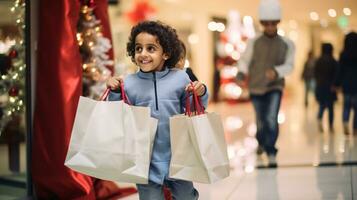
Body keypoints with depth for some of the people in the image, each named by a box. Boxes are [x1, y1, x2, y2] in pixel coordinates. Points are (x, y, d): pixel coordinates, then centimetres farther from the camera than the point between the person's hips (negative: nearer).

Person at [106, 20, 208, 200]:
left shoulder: (180, 78, -4)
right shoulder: (128, 83, -5)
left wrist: (200, 95, -12)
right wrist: (114, 94, -12)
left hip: (178, 160, 1)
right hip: (146, 163, -1)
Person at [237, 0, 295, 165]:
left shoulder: (287, 44, -3)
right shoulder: (254, 42, -3)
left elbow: (289, 65, -7)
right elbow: (244, 60, 1)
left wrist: (276, 71, -27)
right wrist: (241, 72, -20)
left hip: (275, 87, -1)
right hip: (256, 88, 1)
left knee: (271, 119, -19)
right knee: (261, 121, 12)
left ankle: (271, 152, -7)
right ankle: (261, 142, 42)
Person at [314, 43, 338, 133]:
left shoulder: (318, 61, 1)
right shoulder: (333, 61, -9)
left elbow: (315, 74, 6)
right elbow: (335, 75, -12)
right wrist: (334, 85, -5)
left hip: (319, 86, 3)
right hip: (330, 87, -3)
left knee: (322, 105, 11)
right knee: (330, 106, 8)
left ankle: (319, 119, -18)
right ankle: (331, 126, 12)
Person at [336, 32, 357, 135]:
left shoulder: (343, 55, -3)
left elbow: (340, 71, 0)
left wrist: (337, 84, 5)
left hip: (346, 84, 1)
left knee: (346, 106, 11)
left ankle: (345, 122, -14)